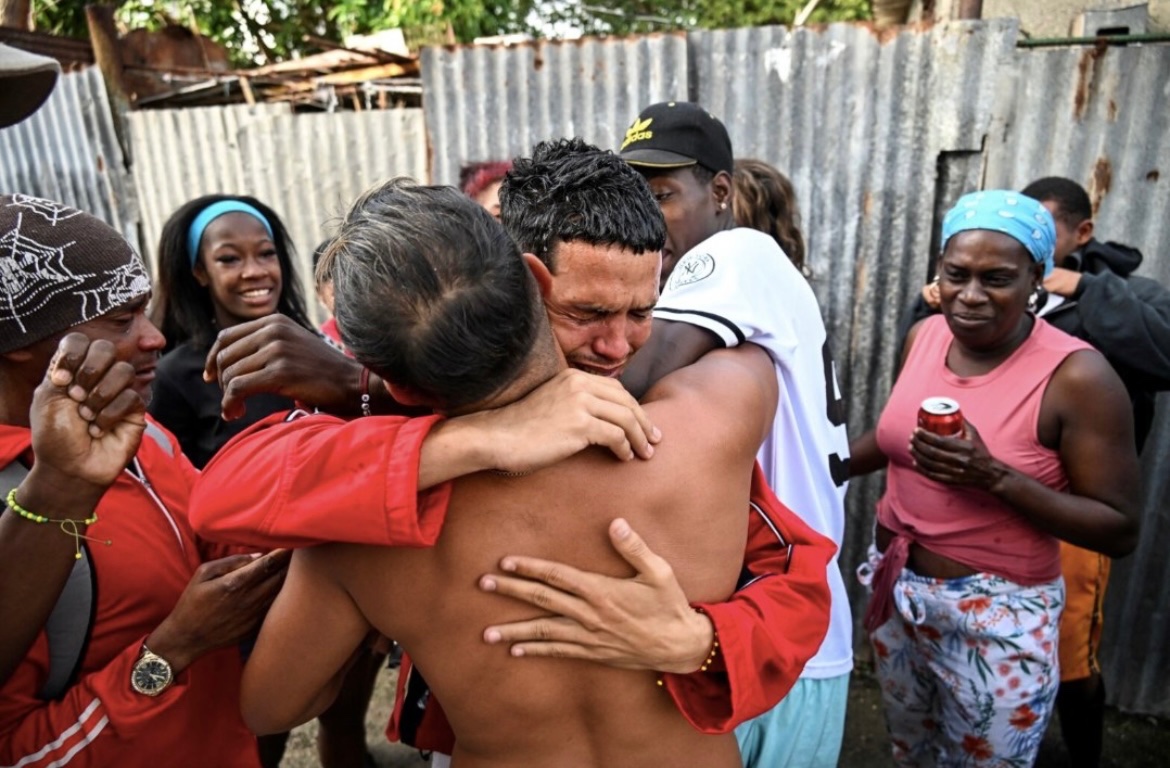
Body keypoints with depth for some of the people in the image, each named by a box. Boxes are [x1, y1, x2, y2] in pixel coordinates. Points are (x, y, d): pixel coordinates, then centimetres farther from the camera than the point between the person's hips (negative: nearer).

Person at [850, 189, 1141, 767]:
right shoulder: (925, 335, -4)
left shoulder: (1076, 376, -20)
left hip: (996, 618, -5)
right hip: (895, 592, 5)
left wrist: (995, 477, -28)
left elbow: (1119, 529, -16)